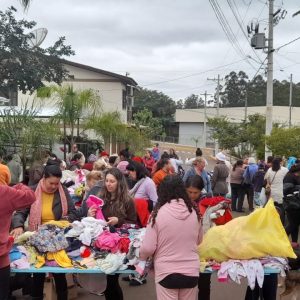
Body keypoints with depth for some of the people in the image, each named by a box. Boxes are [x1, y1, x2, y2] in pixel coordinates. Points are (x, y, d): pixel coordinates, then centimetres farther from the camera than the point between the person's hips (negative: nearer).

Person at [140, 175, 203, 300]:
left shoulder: (158, 213, -14)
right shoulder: (194, 211, -4)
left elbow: (148, 248, -12)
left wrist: (140, 255, 9)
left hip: (166, 272, -3)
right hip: (191, 271, 3)